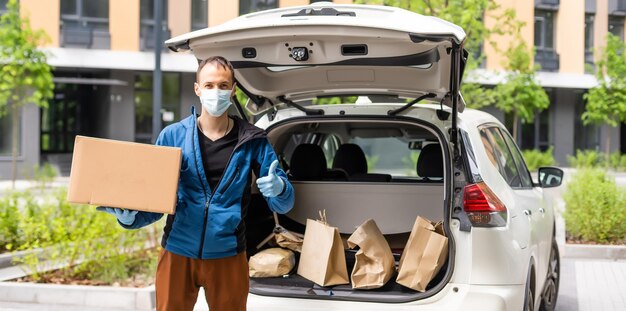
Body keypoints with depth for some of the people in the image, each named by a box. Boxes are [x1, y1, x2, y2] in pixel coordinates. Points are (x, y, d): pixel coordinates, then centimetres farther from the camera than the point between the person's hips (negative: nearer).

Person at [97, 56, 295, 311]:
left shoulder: (252, 141, 1)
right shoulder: (173, 136, 1)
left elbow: (284, 204, 2)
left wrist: (278, 189, -21)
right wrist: (129, 217, -16)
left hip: (228, 258, 0)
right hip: (177, 254, 0)